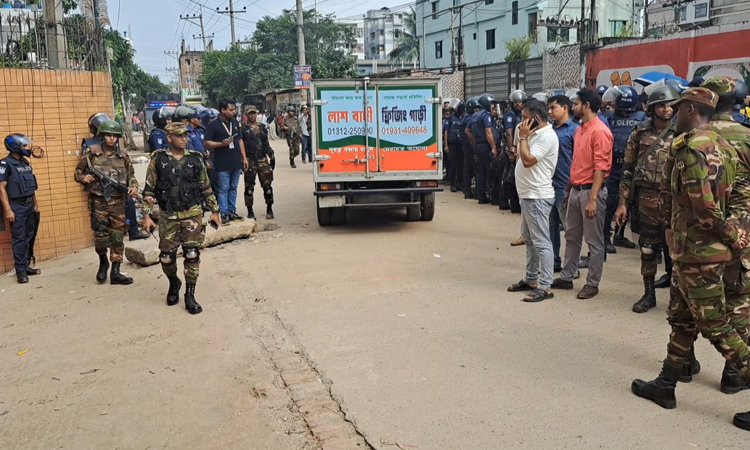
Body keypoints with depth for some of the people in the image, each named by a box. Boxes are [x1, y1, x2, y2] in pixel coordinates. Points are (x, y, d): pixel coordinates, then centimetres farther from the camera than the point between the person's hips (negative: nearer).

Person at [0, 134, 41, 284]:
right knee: (19, 239, -3)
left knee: (28, 237, 12)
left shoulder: (25, 162, 11)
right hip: (17, 206, -7)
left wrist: (35, 204, 17)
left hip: (29, 205, 7)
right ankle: (20, 270, 3)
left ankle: (25, 266, 21)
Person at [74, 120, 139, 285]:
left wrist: (134, 187, -7)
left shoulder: (123, 155, 5)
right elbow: (77, 172, 7)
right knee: (101, 236, -6)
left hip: (118, 202, 2)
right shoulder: (91, 152, -1)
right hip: (98, 202, -2)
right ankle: (103, 261, 24)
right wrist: (83, 178, -15)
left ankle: (115, 272, 11)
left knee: (118, 238, 4)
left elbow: (131, 175, 12)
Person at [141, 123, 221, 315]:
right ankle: (173, 283, 36)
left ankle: (190, 295, 8)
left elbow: (206, 187, 9)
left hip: (192, 214, 0)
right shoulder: (158, 160, -1)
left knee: (192, 254, -1)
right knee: (166, 256, 6)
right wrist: (146, 215, -5)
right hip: (168, 216, 0)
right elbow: (149, 189, 0)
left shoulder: (195, 159, 3)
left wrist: (214, 211, 8)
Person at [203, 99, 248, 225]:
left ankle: (232, 212, 21)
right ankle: (224, 214, 5)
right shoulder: (214, 125, -7)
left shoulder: (235, 122, 11)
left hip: (236, 163, 6)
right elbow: (206, 143, -8)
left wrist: (244, 158, 11)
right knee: (223, 189, -1)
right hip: (222, 164, -6)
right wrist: (222, 144, -22)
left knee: (233, 188, 12)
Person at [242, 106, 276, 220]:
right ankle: (250, 212, 9)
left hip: (263, 160, 3)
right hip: (249, 161, -3)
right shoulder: (243, 129, 2)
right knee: (249, 187, 0)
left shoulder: (262, 127, 13)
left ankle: (269, 209, 17)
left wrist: (272, 156, 12)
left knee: (267, 185, 3)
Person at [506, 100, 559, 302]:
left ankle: (545, 287, -3)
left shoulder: (546, 136, -17)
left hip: (537, 196, -11)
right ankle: (531, 279, 28)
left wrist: (523, 137, -16)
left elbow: (527, 160, -24)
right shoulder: (537, 134, 15)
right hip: (528, 194, 11)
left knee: (541, 242, -7)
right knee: (529, 239, 18)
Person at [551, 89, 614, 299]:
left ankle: (592, 284, 11)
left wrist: (592, 198, -23)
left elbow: (601, 167, -19)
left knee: (594, 241, 2)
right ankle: (566, 277, 25)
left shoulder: (600, 131, -14)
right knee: (571, 237, 15)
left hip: (591, 191, -9)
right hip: (575, 190, 9)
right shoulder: (579, 130, 13)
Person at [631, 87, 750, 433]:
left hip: (698, 252, -10)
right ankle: (665, 385, 26)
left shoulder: (692, 149, -20)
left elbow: (704, 206, -24)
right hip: (694, 249, 10)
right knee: (681, 318, 16)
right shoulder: (718, 145, 11)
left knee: (716, 327, -1)